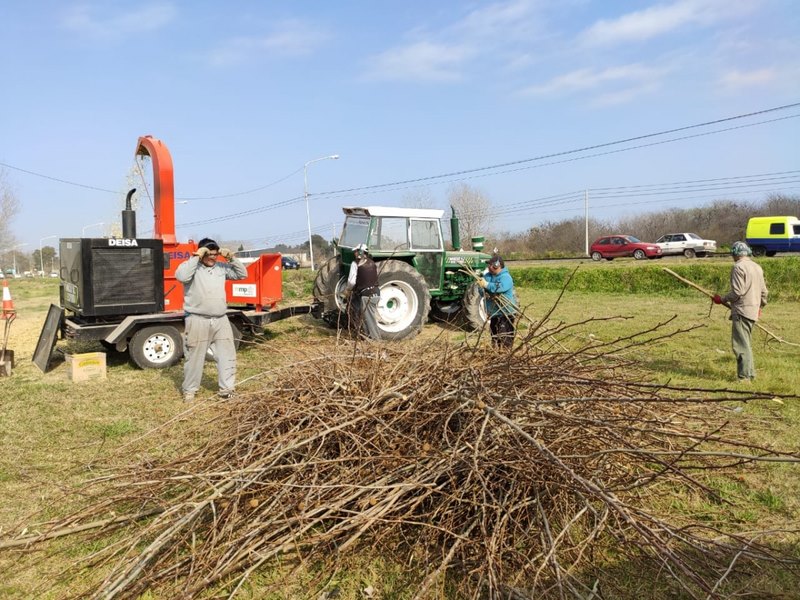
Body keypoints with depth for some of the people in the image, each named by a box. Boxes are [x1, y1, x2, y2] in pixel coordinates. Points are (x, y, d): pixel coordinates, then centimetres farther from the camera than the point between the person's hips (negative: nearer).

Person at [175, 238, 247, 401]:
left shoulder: (221, 267, 12)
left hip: (221, 320, 5)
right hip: (197, 320, -5)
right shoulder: (191, 266, -4)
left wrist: (231, 258, 0)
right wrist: (196, 257, -21)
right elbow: (181, 276, -25)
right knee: (195, 356, 5)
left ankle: (226, 388, 16)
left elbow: (242, 274, 12)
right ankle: (189, 390, 19)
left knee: (227, 354, 7)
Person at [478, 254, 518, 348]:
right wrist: (482, 289, -18)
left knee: (505, 337, -8)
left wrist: (486, 284, -25)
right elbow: (482, 290, 6)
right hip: (493, 311, 7)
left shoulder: (505, 277, -14)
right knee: (494, 334, 18)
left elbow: (500, 287, -33)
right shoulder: (487, 275, 7)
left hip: (506, 312, -7)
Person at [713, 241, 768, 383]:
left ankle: (744, 376, -7)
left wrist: (722, 299, -6)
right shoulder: (757, 267, 14)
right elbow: (764, 291, 18)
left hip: (741, 311, -9)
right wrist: (760, 306, 32)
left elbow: (737, 292, -19)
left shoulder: (738, 267, -12)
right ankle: (750, 374, 22)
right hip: (753, 311, 9)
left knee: (741, 344, -7)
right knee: (746, 344, 17)